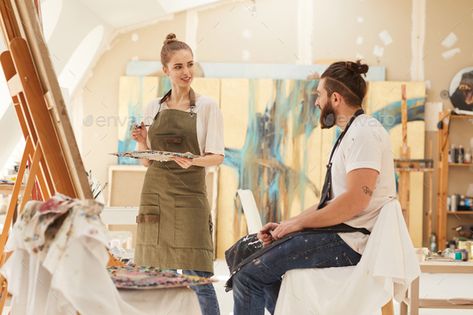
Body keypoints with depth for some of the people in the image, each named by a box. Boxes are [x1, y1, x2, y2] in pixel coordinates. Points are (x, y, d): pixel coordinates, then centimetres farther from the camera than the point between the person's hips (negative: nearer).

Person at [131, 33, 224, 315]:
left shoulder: (207, 107, 1)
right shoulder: (154, 108, 11)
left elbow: (217, 155, -4)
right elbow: (147, 160, 15)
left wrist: (193, 161, -24)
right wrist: (142, 142, -6)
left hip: (189, 194, -4)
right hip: (155, 193, 4)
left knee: (196, 275, -7)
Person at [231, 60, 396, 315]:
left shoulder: (364, 132, -12)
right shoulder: (352, 133, 21)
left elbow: (355, 201, -23)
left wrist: (297, 224, -14)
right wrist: (285, 225, 8)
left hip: (348, 243, -11)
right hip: (342, 235, 11)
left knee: (249, 275, -12)